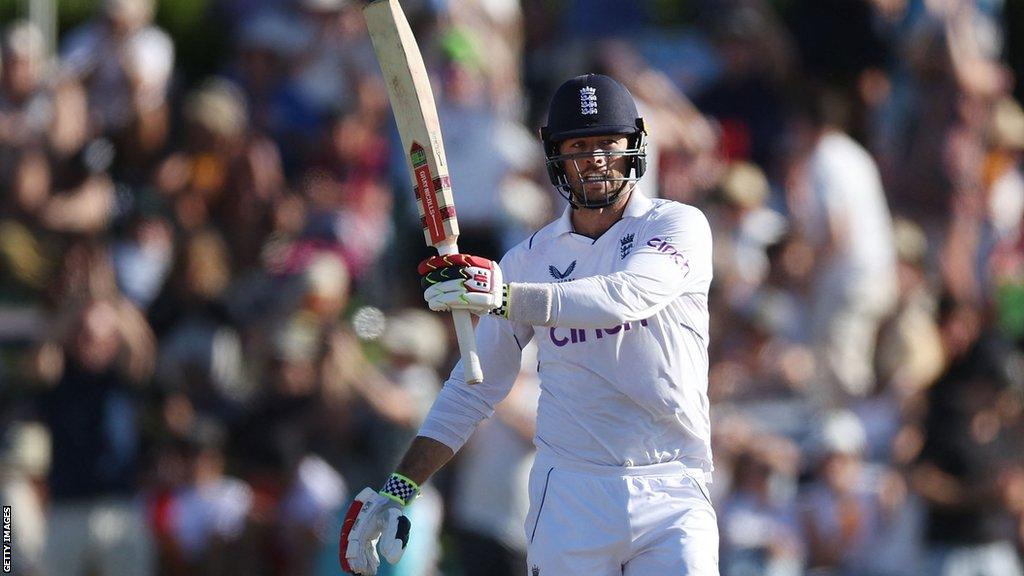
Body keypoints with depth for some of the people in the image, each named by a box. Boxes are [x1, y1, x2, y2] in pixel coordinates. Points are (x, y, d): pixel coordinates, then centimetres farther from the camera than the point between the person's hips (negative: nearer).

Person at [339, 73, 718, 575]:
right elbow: (475, 387, 13)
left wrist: (505, 297, -35)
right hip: (569, 497, 2)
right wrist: (396, 490, 4)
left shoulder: (679, 226, 0)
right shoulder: (531, 257, 11)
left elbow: (629, 296, -21)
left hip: (672, 496, -2)